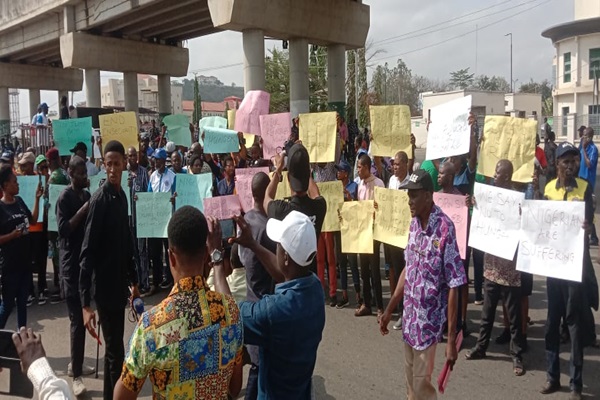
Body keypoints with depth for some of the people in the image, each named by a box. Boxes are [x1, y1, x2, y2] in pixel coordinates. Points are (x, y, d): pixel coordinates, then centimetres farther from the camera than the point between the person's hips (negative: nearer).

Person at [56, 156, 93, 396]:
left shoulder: (87, 195, 11)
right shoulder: (65, 198, -10)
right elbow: (63, 229, -20)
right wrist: (83, 210, -23)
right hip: (71, 263, -7)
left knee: (83, 315, 15)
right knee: (77, 319, -7)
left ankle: (75, 363, 29)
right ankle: (76, 375, 0)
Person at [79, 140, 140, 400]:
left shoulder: (122, 196, 9)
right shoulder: (100, 200, -16)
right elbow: (87, 253, -21)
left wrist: (133, 281, 19)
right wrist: (85, 303, -27)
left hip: (120, 283, 8)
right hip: (105, 286, -8)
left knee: (114, 347, 17)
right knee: (115, 350, -2)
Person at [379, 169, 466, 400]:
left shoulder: (445, 229, -21)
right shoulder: (414, 224, 1)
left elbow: (454, 287, -20)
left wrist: (451, 339, -19)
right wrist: (389, 310, 15)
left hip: (429, 322, -7)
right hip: (409, 319, 7)